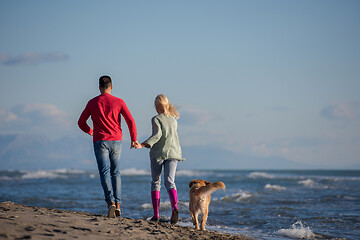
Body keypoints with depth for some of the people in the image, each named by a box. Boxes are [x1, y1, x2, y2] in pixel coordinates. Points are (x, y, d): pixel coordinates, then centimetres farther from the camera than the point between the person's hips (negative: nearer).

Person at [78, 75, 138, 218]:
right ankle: (118, 204, 5)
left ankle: (111, 202, -24)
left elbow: (81, 123, 9)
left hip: (100, 141, -1)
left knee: (105, 173, -5)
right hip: (116, 141, 1)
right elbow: (131, 122, -4)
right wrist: (134, 139, 7)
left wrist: (90, 131, 29)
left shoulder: (92, 103, 3)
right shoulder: (119, 102, 0)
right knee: (116, 173, 13)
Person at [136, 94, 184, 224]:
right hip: (172, 152, 3)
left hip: (158, 153, -3)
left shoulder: (156, 119, -5)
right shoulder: (173, 120, 12)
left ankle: (156, 214, 8)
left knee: (155, 183, 9)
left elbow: (157, 134, -18)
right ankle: (174, 207, -30)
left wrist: (143, 145, -21)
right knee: (170, 181, -4)